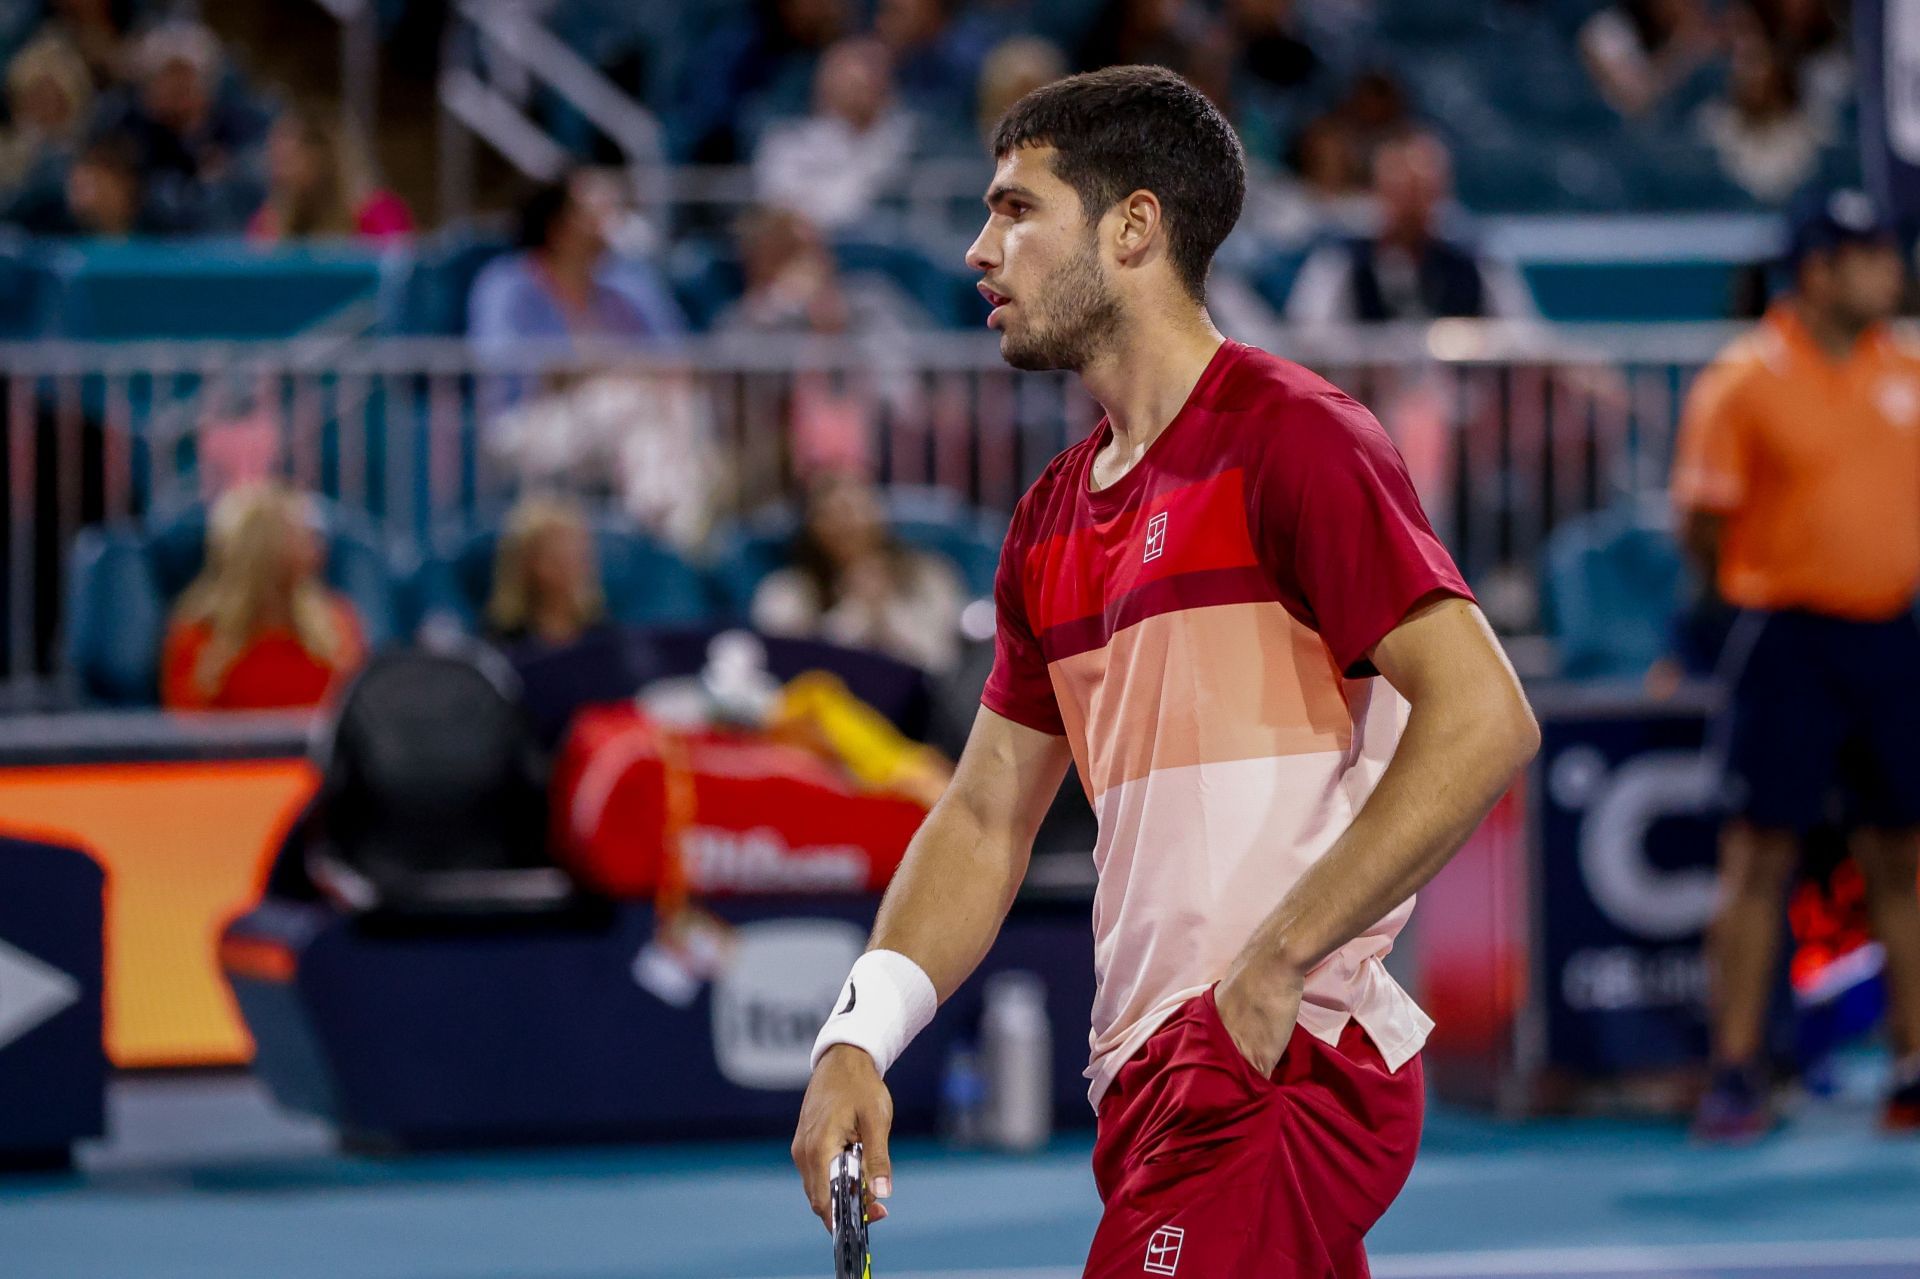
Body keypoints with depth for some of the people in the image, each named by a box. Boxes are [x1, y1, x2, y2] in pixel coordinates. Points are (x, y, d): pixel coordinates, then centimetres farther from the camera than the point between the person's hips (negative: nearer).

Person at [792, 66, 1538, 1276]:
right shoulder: (1055, 518, 18)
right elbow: (987, 819, 21)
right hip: (1148, 1078, 8)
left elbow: (1484, 720, -17)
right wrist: (856, 1040, 6)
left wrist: (1275, 965, -20)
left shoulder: (1291, 440, -8)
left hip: (1283, 1064, -8)